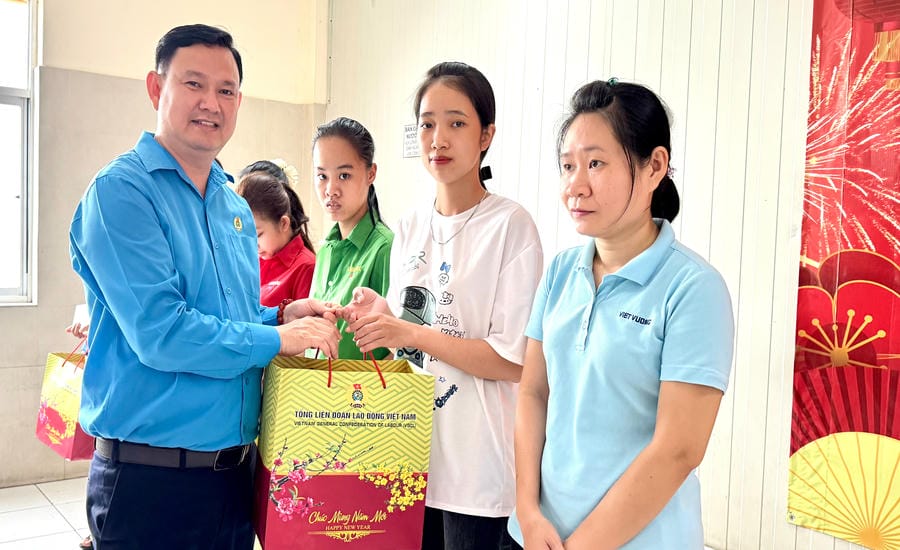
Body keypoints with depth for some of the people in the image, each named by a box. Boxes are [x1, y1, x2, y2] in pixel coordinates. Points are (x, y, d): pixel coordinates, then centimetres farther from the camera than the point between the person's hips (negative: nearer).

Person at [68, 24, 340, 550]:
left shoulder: (237, 206, 10)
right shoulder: (121, 190, -13)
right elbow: (159, 334, -23)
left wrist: (279, 315, -2)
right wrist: (278, 338, -14)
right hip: (150, 479, -7)